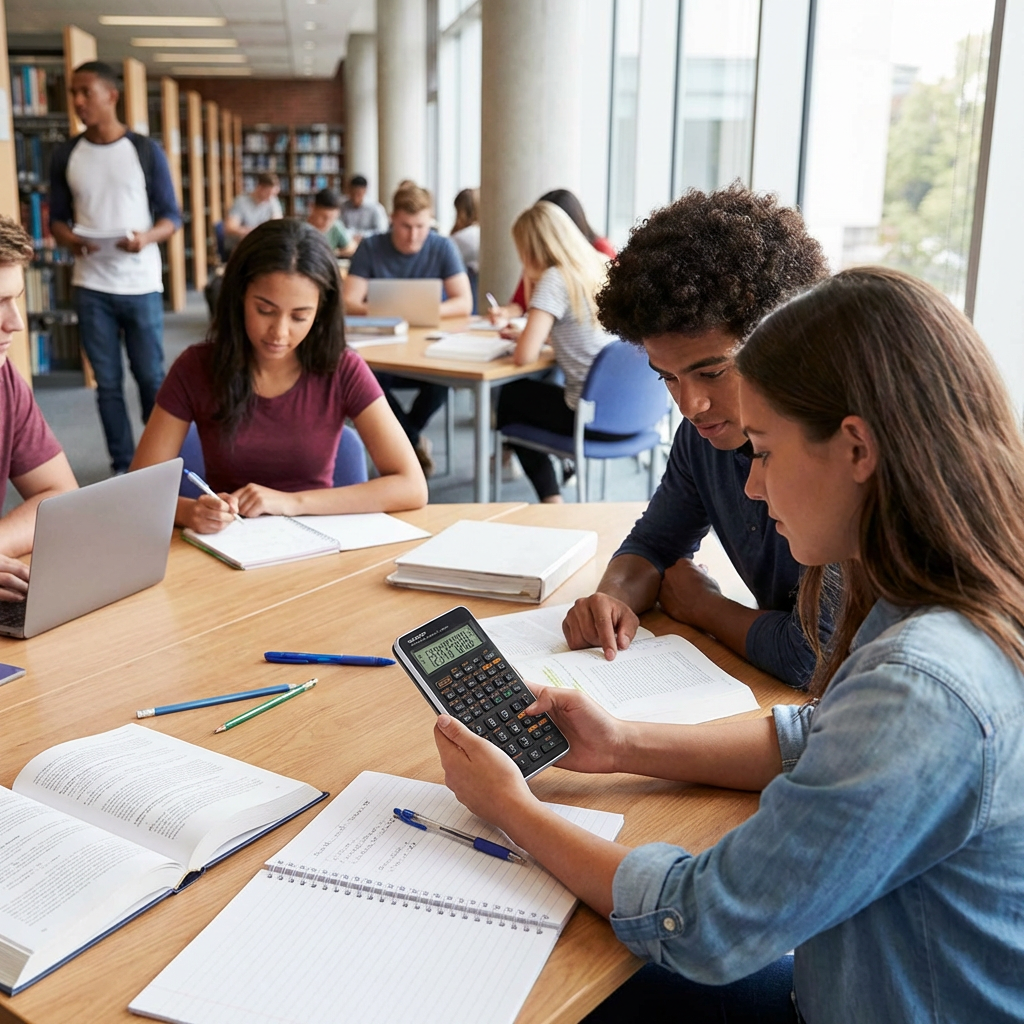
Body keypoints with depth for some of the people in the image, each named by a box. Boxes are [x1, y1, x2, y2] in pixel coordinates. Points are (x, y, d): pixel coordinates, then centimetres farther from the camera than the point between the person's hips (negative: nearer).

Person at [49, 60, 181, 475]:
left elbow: (172, 215, 1)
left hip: (140, 285, -2)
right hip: (91, 287, 2)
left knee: (151, 378, 4)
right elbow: (56, 217, 10)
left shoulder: (146, 150, -1)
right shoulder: (65, 154, 6)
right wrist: (70, 240, -13)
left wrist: (147, 237, -20)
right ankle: (122, 466, 16)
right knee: (108, 383, 6)